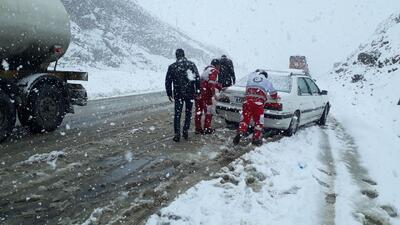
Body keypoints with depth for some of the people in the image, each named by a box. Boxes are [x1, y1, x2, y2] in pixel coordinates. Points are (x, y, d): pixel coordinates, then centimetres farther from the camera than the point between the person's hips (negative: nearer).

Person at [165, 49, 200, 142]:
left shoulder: (172, 66, -2)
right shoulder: (191, 64, -1)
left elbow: (168, 81, 1)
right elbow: (198, 78, -4)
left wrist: (169, 94, 10)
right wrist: (198, 91, 2)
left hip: (178, 94, -1)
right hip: (190, 93, 1)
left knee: (177, 114, 7)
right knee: (188, 113, 14)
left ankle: (177, 134, 2)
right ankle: (185, 132, 15)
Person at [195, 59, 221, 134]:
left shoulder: (207, 70, 23)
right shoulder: (214, 71, -6)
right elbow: (211, 83, -21)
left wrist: (220, 87, 35)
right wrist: (213, 92, -17)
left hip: (199, 93, 9)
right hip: (206, 94, -9)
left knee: (198, 112, 12)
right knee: (208, 112, 3)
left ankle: (198, 129, 19)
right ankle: (207, 129, 7)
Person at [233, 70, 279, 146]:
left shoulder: (250, 77, 23)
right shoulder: (267, 81, 20)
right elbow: (273, 93, 32)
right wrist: (276, 97, 51)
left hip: (247, 100, 2)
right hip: (259, 102, -2)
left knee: (245, 119, 6)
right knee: (259, 121, 7)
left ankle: (240, 133, -8)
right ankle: (256, 139, 8)